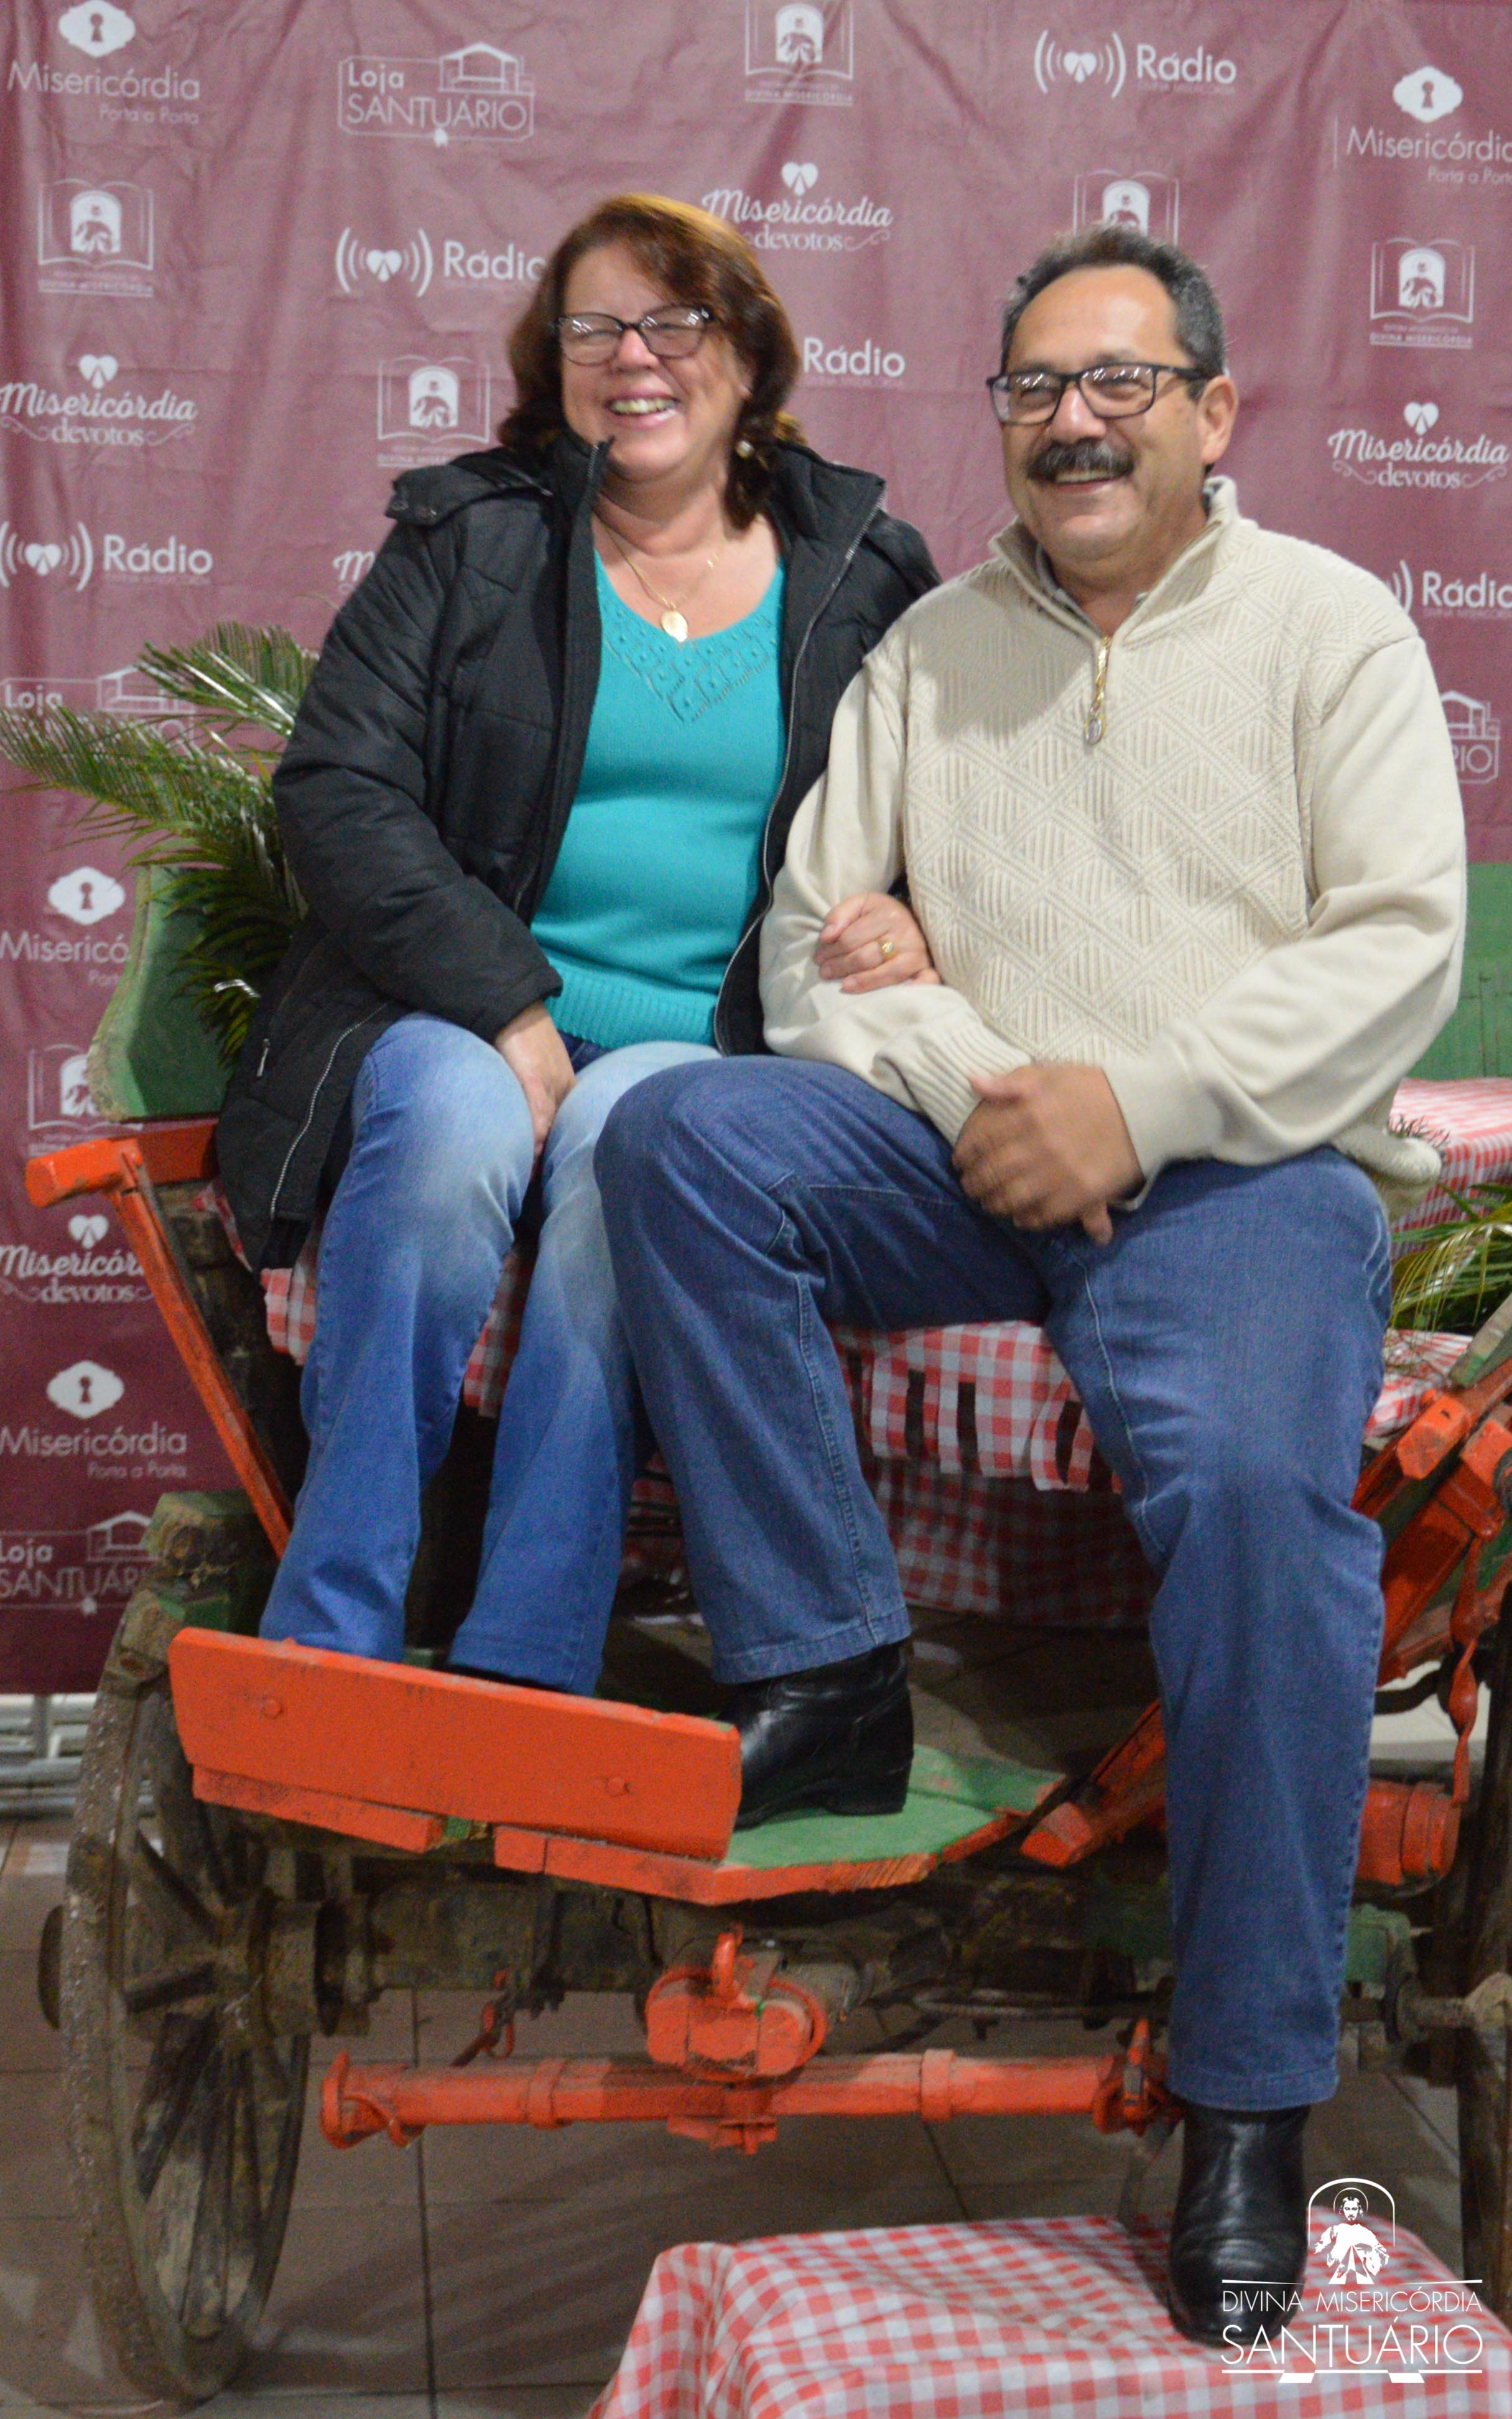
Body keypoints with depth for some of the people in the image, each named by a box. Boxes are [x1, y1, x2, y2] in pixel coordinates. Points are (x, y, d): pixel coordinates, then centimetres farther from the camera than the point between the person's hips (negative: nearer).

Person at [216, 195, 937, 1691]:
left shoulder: (862, 574, 14)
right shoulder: (468, 540, 10)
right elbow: (336, 791, 0)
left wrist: (916, 926, -7)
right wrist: (505, 1005, -14)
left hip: (706, 1036, 1)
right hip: (457, 1011, 0)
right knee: (455, 1131, -35)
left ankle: (518, 1687, -33)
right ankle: (324, 1645, -27)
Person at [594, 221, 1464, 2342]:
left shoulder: (1330, 624, 10)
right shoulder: (935, 644, 20)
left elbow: (1399, 947, -2)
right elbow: (813, 928, 12)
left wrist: (1139, 1102, -14)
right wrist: (963, 1089, -8)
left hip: (1242, 1165, -3)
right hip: (971, 1150, 4)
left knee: (1256, 1484, -33)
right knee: (681, 1135, -23)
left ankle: (1253, 2091, -18)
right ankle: (829, 1680, -17)